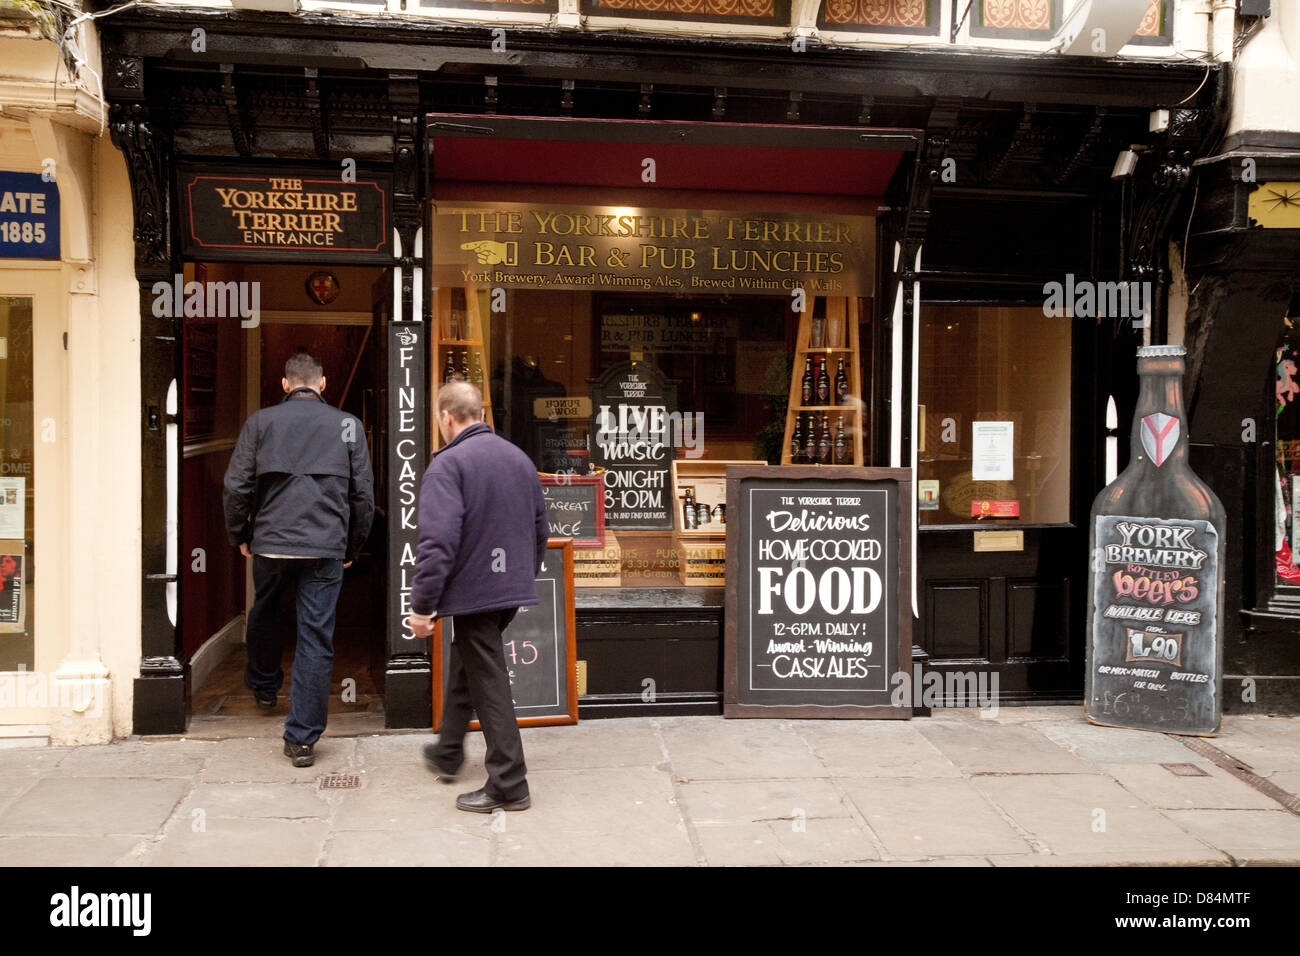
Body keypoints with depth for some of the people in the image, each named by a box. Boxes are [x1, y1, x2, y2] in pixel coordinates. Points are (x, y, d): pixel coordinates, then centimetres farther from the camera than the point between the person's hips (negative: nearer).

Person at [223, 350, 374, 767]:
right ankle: (303, 738, 3)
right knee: (316, 640, 2)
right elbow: (363, 494, 4)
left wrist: (239, 535, 15)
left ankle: (264, 684, 48)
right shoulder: (347, 425, 4)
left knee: (264, 612, 28)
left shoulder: (261, 422, 2)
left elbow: (236, 487, 1)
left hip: (270, 544, 1)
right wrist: (352, 546, 15)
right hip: (326, 549, -1)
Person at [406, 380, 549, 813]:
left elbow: (438, 542, -23)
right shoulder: (519, 458, 9)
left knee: (489, 685, -1)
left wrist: (422, 605, -17)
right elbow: (540, 529, 17)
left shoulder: (448, 464, -15)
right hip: (512, 589, 8)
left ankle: (508, 785, 6)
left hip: (473, 591, -8)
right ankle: (447, 753, 40)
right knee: (465, 668, 24)